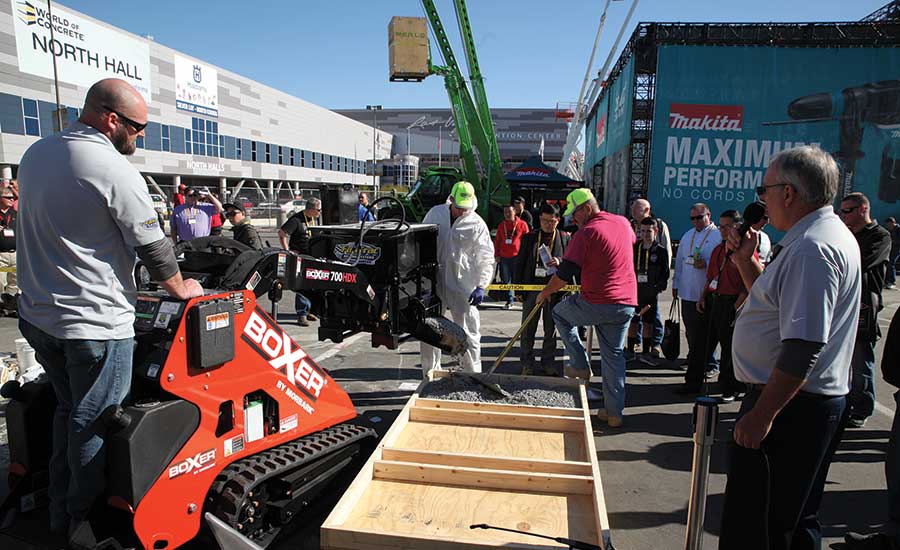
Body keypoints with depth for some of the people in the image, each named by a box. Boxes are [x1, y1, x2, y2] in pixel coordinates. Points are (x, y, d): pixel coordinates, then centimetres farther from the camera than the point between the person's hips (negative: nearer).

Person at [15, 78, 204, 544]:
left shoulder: (34, 154, 8)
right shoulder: (114, 169, -17)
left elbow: (45, 231, 17)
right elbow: (152, 245, -12)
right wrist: (180, 287, 4)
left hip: (37, 314, 9)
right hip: (95, 322, -8)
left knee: (68, 410, 21)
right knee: (95, 425, 6)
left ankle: (60, 512, 34)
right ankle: (86, 522, 21)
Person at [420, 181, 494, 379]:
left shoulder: (477, 225, -5)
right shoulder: (435, 213, 4)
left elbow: (486, 259, -4)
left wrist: (481, 285, -14)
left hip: (462, 285, -3)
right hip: (432, 281, 3)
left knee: (469, 333, 1)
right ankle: (429, 376, 25)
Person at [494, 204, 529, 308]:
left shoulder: (522, 224, 0)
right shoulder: (501, 225, 12)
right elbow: (497, 241, 16)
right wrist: (497, 255, 9)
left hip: (517, 256, -4)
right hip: (504, 257, 4)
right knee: (506, 279, 6)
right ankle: (510, 300, 15)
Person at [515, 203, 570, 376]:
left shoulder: (565, 238, 4)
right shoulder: (529, 237, 6)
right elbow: (520, 263, 6)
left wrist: (559, 262, -17)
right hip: (532, 288, 1)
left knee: (551, 329, 9)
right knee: (528, 329, 6)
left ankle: (548, 363, 21)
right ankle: (527, 364, 16)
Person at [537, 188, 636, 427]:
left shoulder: (586, 232, -13)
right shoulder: (623, 223, 8)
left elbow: (565, 273, -16)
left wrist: (545, 293, -1)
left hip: (596, 304, -6)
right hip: (627, 304, 6)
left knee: (560, 313, 21)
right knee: (614, 355, 15)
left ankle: (581, 365, 17)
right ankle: (614, 412, 18)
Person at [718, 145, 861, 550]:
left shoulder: (813, 249, -22)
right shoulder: (827, 236, 13)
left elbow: (804, 346, -28)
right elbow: (780, 305, 22)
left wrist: (761, 414, -24)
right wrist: (745, 260, 10)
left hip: (791, 407, -11)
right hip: (818, 403, 11)